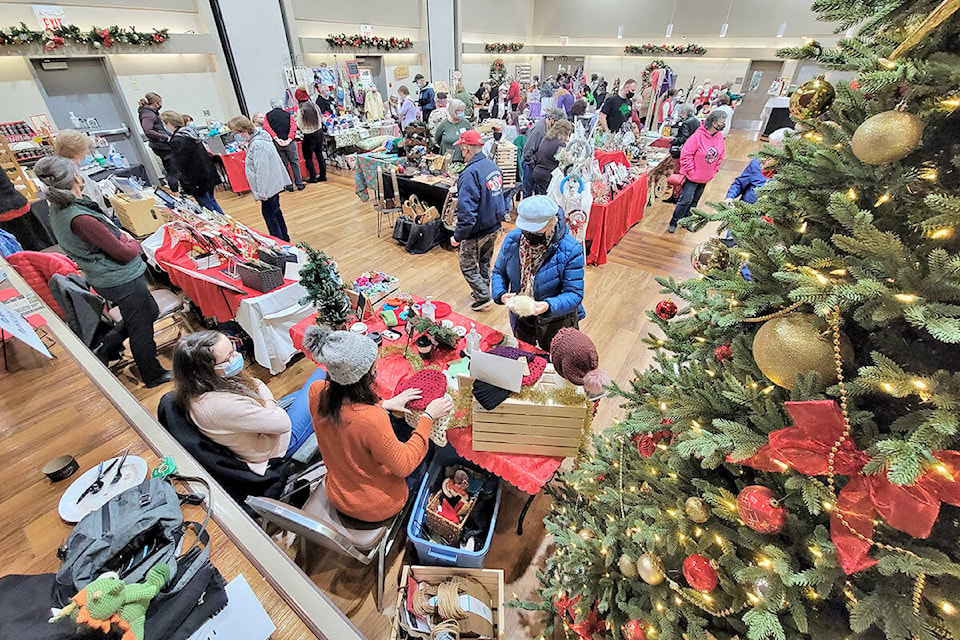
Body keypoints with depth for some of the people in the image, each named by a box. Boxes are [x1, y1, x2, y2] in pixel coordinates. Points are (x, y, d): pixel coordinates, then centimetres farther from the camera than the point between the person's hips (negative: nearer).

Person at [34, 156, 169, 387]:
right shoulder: (79, 218, -28)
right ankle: (153, 375, 25)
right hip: (123, 280, -9)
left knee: (149, 312, 27)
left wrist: (119, 235, -3)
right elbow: (124, 254, -23)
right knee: (141, 328, 8)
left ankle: (105, 348, 35)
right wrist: (134, 243, -3)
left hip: (104, 278, 9)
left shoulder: (57, 209, 1)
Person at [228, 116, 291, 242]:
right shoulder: (256, 139, 9)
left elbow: (262, 171, -25)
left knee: (268, 214, -3)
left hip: (269, 186, -11)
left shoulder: (258, 145, -24)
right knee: (275, 211, 18)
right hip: (274, 184, 11)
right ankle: (284, 238, 30)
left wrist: (262, 192, -20)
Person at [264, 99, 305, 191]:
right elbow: (293, 126, -11)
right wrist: (290, 139, -18)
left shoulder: (268, 115, 7)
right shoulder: (288, 114, 5)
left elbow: (267, 127, -9)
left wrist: (276, 138, -15)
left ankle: (289, 185, 13)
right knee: (295, 163, 8)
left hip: (277, 143, 1)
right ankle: (299, 184, 7)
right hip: (289, 142, -1)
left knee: (284, 164, 10)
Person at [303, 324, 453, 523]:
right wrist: (428, 417, -19)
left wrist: (385, 404, 1)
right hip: (377, 509, -5)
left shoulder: (317, 392, -20)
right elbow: (403, 466, -25)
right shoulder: (372, 419, -41)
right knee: (425, 458, 20)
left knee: (402, 431, 25)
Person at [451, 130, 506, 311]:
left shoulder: (470, 173, -25)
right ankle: (482, 290, 40)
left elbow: (466, 211, -30)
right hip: (494, 227, 8)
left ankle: (483, 296, 14)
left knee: (468, 266, 10)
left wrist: (458, 236, -22)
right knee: (485, 262, 24)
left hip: (477, 232, -8)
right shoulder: (493, 166, 3)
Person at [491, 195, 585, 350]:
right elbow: (499, 272, -3)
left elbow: (574, 293, -25)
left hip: (556, 321, -3)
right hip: (520, 318, 4)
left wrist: (548, 306, -44)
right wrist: (501, 294, -24)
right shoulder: (512, 239, -14)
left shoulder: (571, 250, -26)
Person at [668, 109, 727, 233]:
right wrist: (691, 171, -16)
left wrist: (714, 171, 7)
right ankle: (674, 223, 7)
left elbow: (720, 155, 13)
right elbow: (686, 155, -19)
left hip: (705, 178, 7)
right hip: (692, 177, -7)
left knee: (694, 201, 15)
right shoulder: (698, 136, -20)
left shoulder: (719, 136, 1)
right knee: (686, 200, -6)